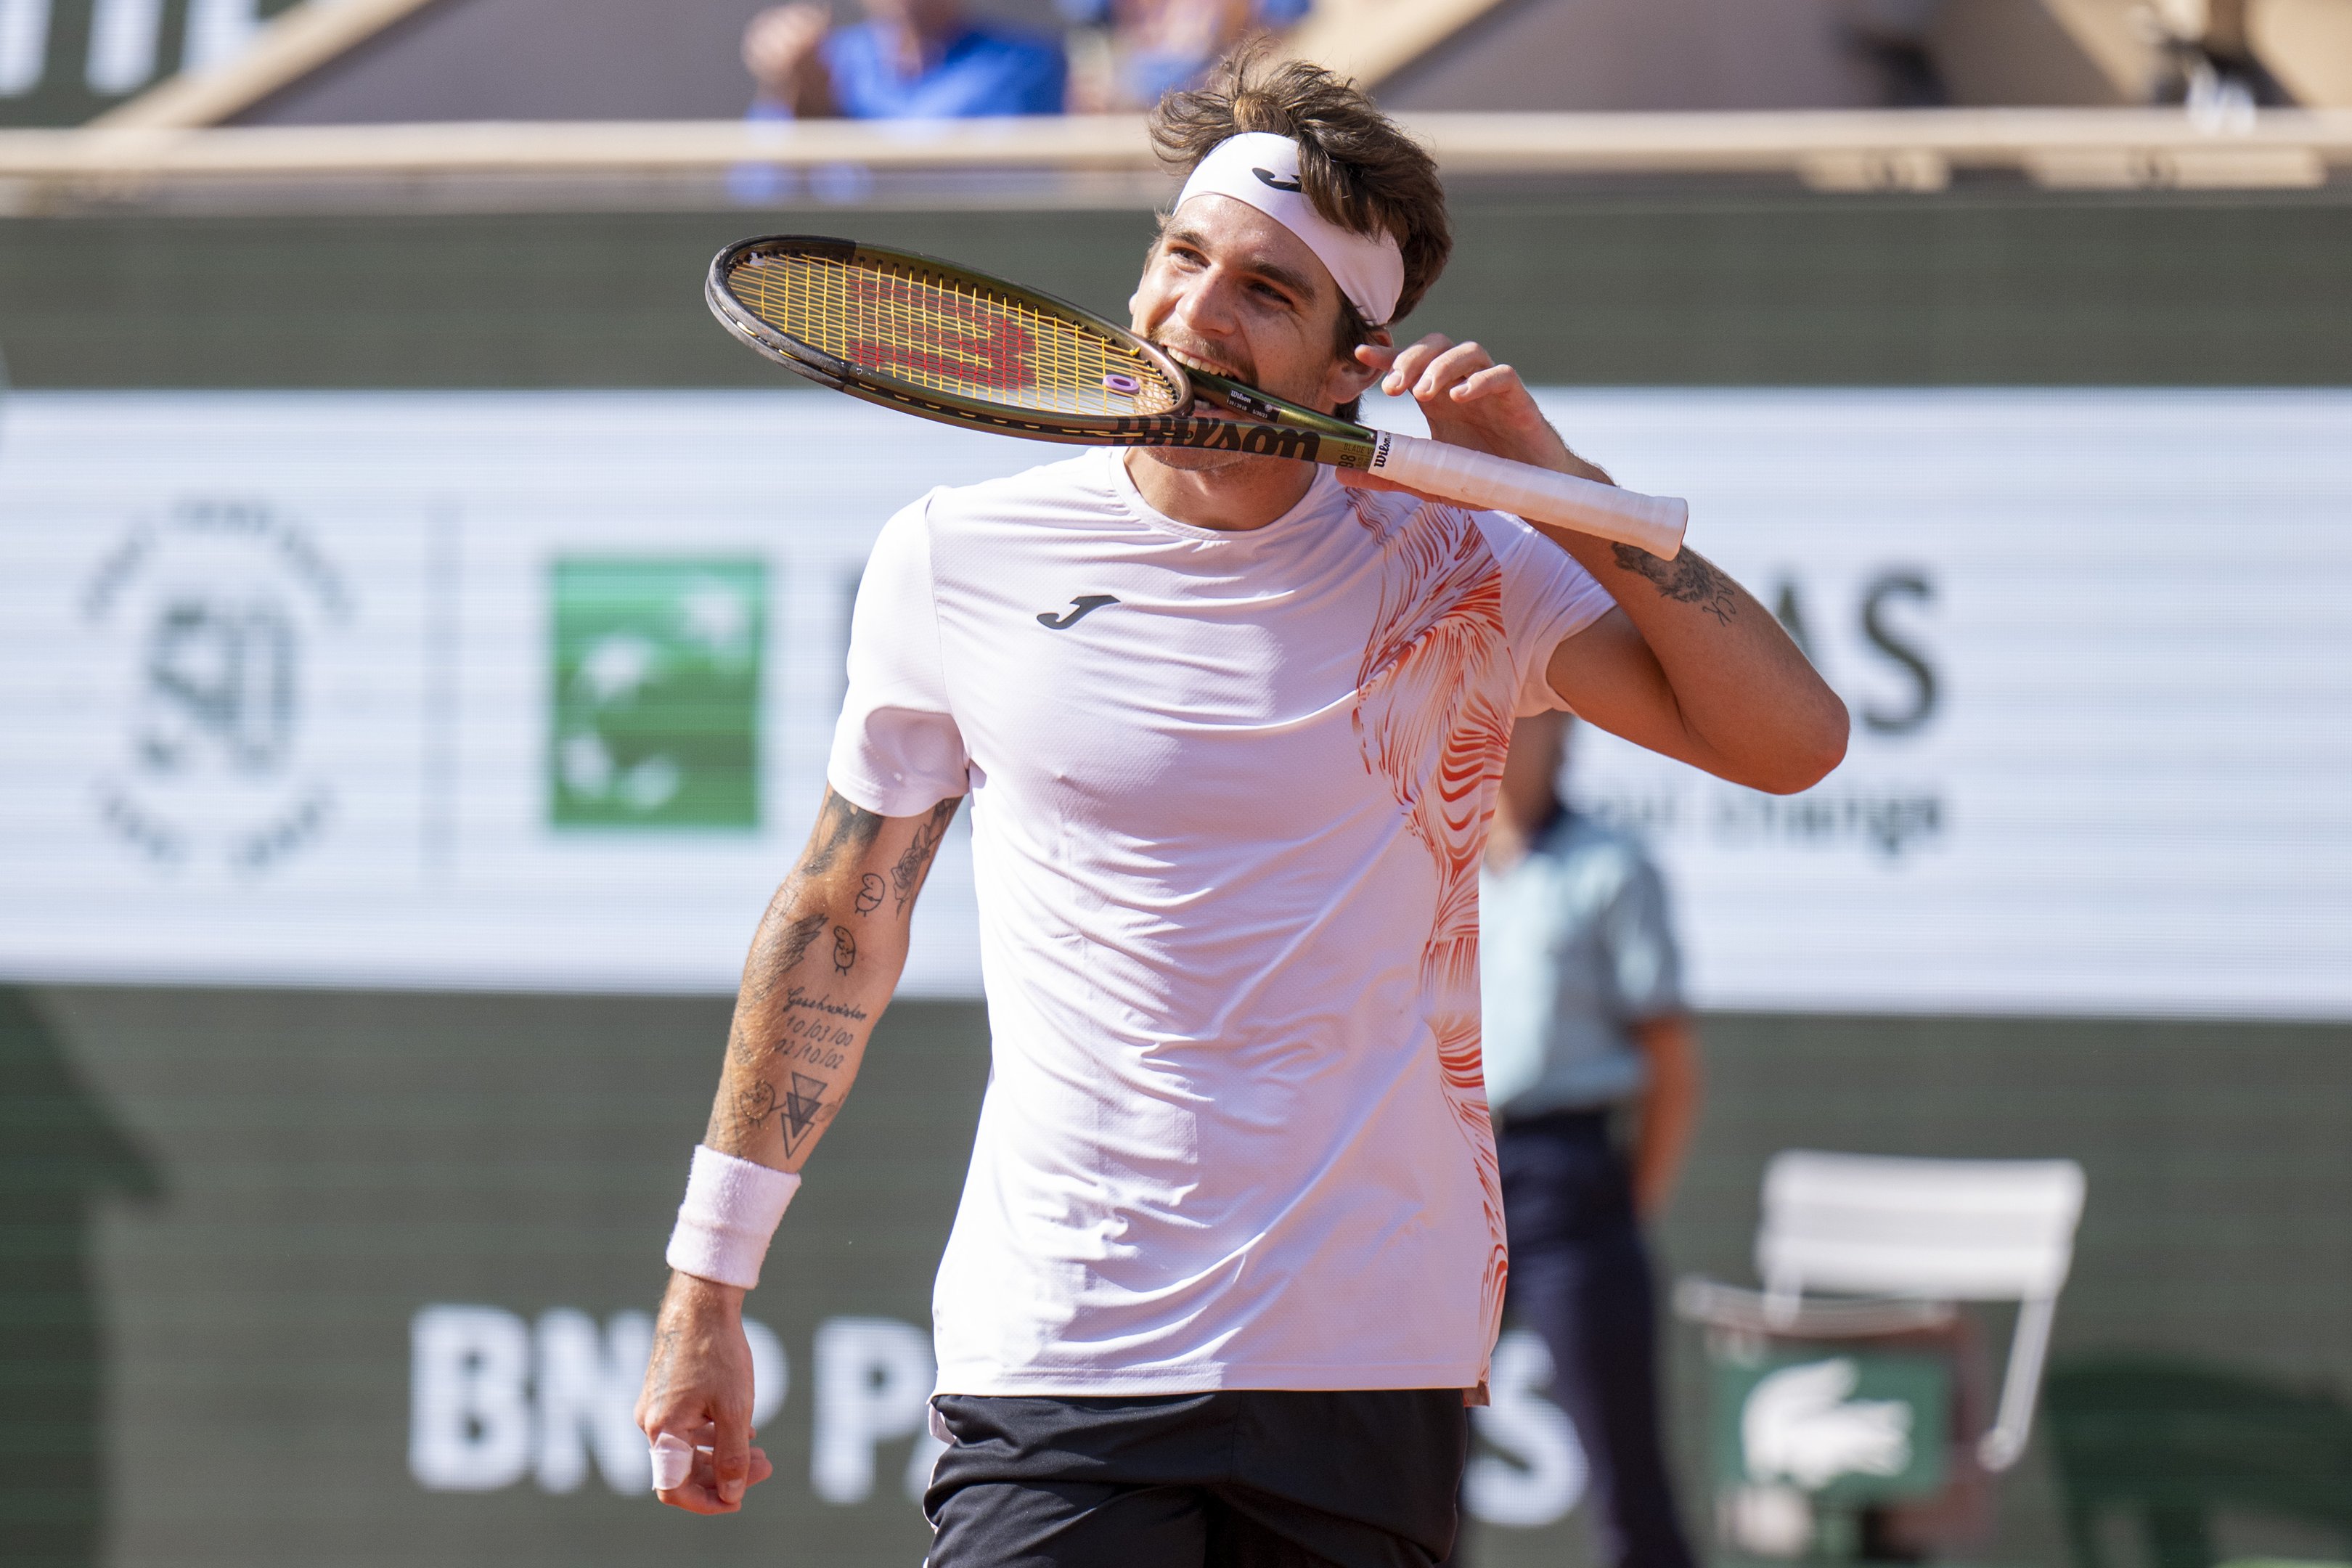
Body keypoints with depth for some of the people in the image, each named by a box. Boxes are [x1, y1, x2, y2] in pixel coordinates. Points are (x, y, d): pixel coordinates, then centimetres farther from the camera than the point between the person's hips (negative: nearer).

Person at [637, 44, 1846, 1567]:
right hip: (1050, 1369, -1)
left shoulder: (1453, 573, 1)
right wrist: (706, 1286, 13)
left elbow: (1791, 740, -5)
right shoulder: (954, 563, 3)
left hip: (1373, 1376, 1)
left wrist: (1558, 483, -12)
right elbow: (837, 930, 13)